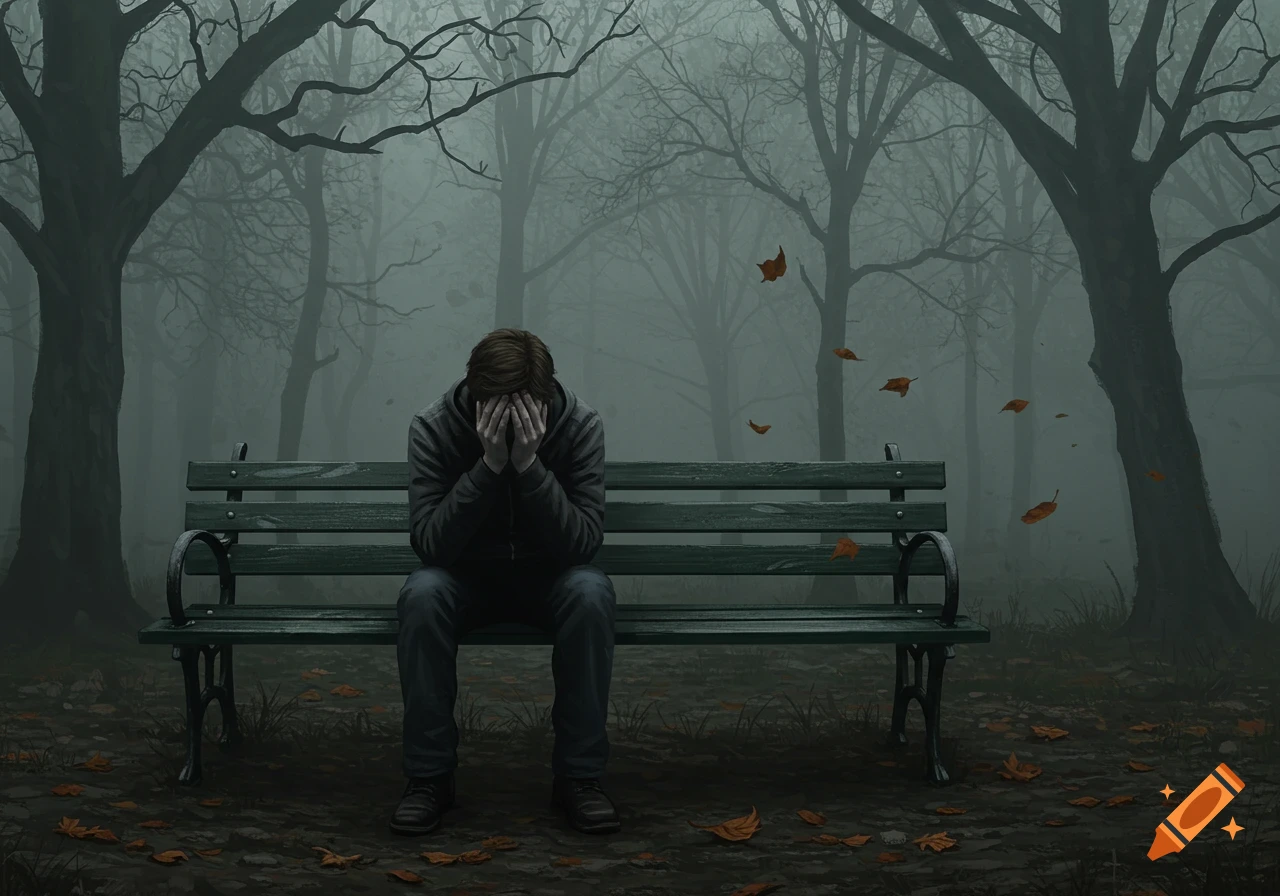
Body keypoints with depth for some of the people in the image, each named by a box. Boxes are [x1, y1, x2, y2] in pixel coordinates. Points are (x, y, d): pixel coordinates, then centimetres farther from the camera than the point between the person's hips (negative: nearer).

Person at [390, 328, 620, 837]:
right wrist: (489, 464, -36)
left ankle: (579, 776, -18)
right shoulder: (432, 428, -19)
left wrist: (529, 464, -37)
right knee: (421, 593, -33)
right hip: (467, 580, 0)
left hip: (547, 579, 0)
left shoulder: (580, 426, -18)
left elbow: (584, 543, -24)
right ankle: (429, 776, -18)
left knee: (591, 592, -33)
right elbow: (429, 543, -26)